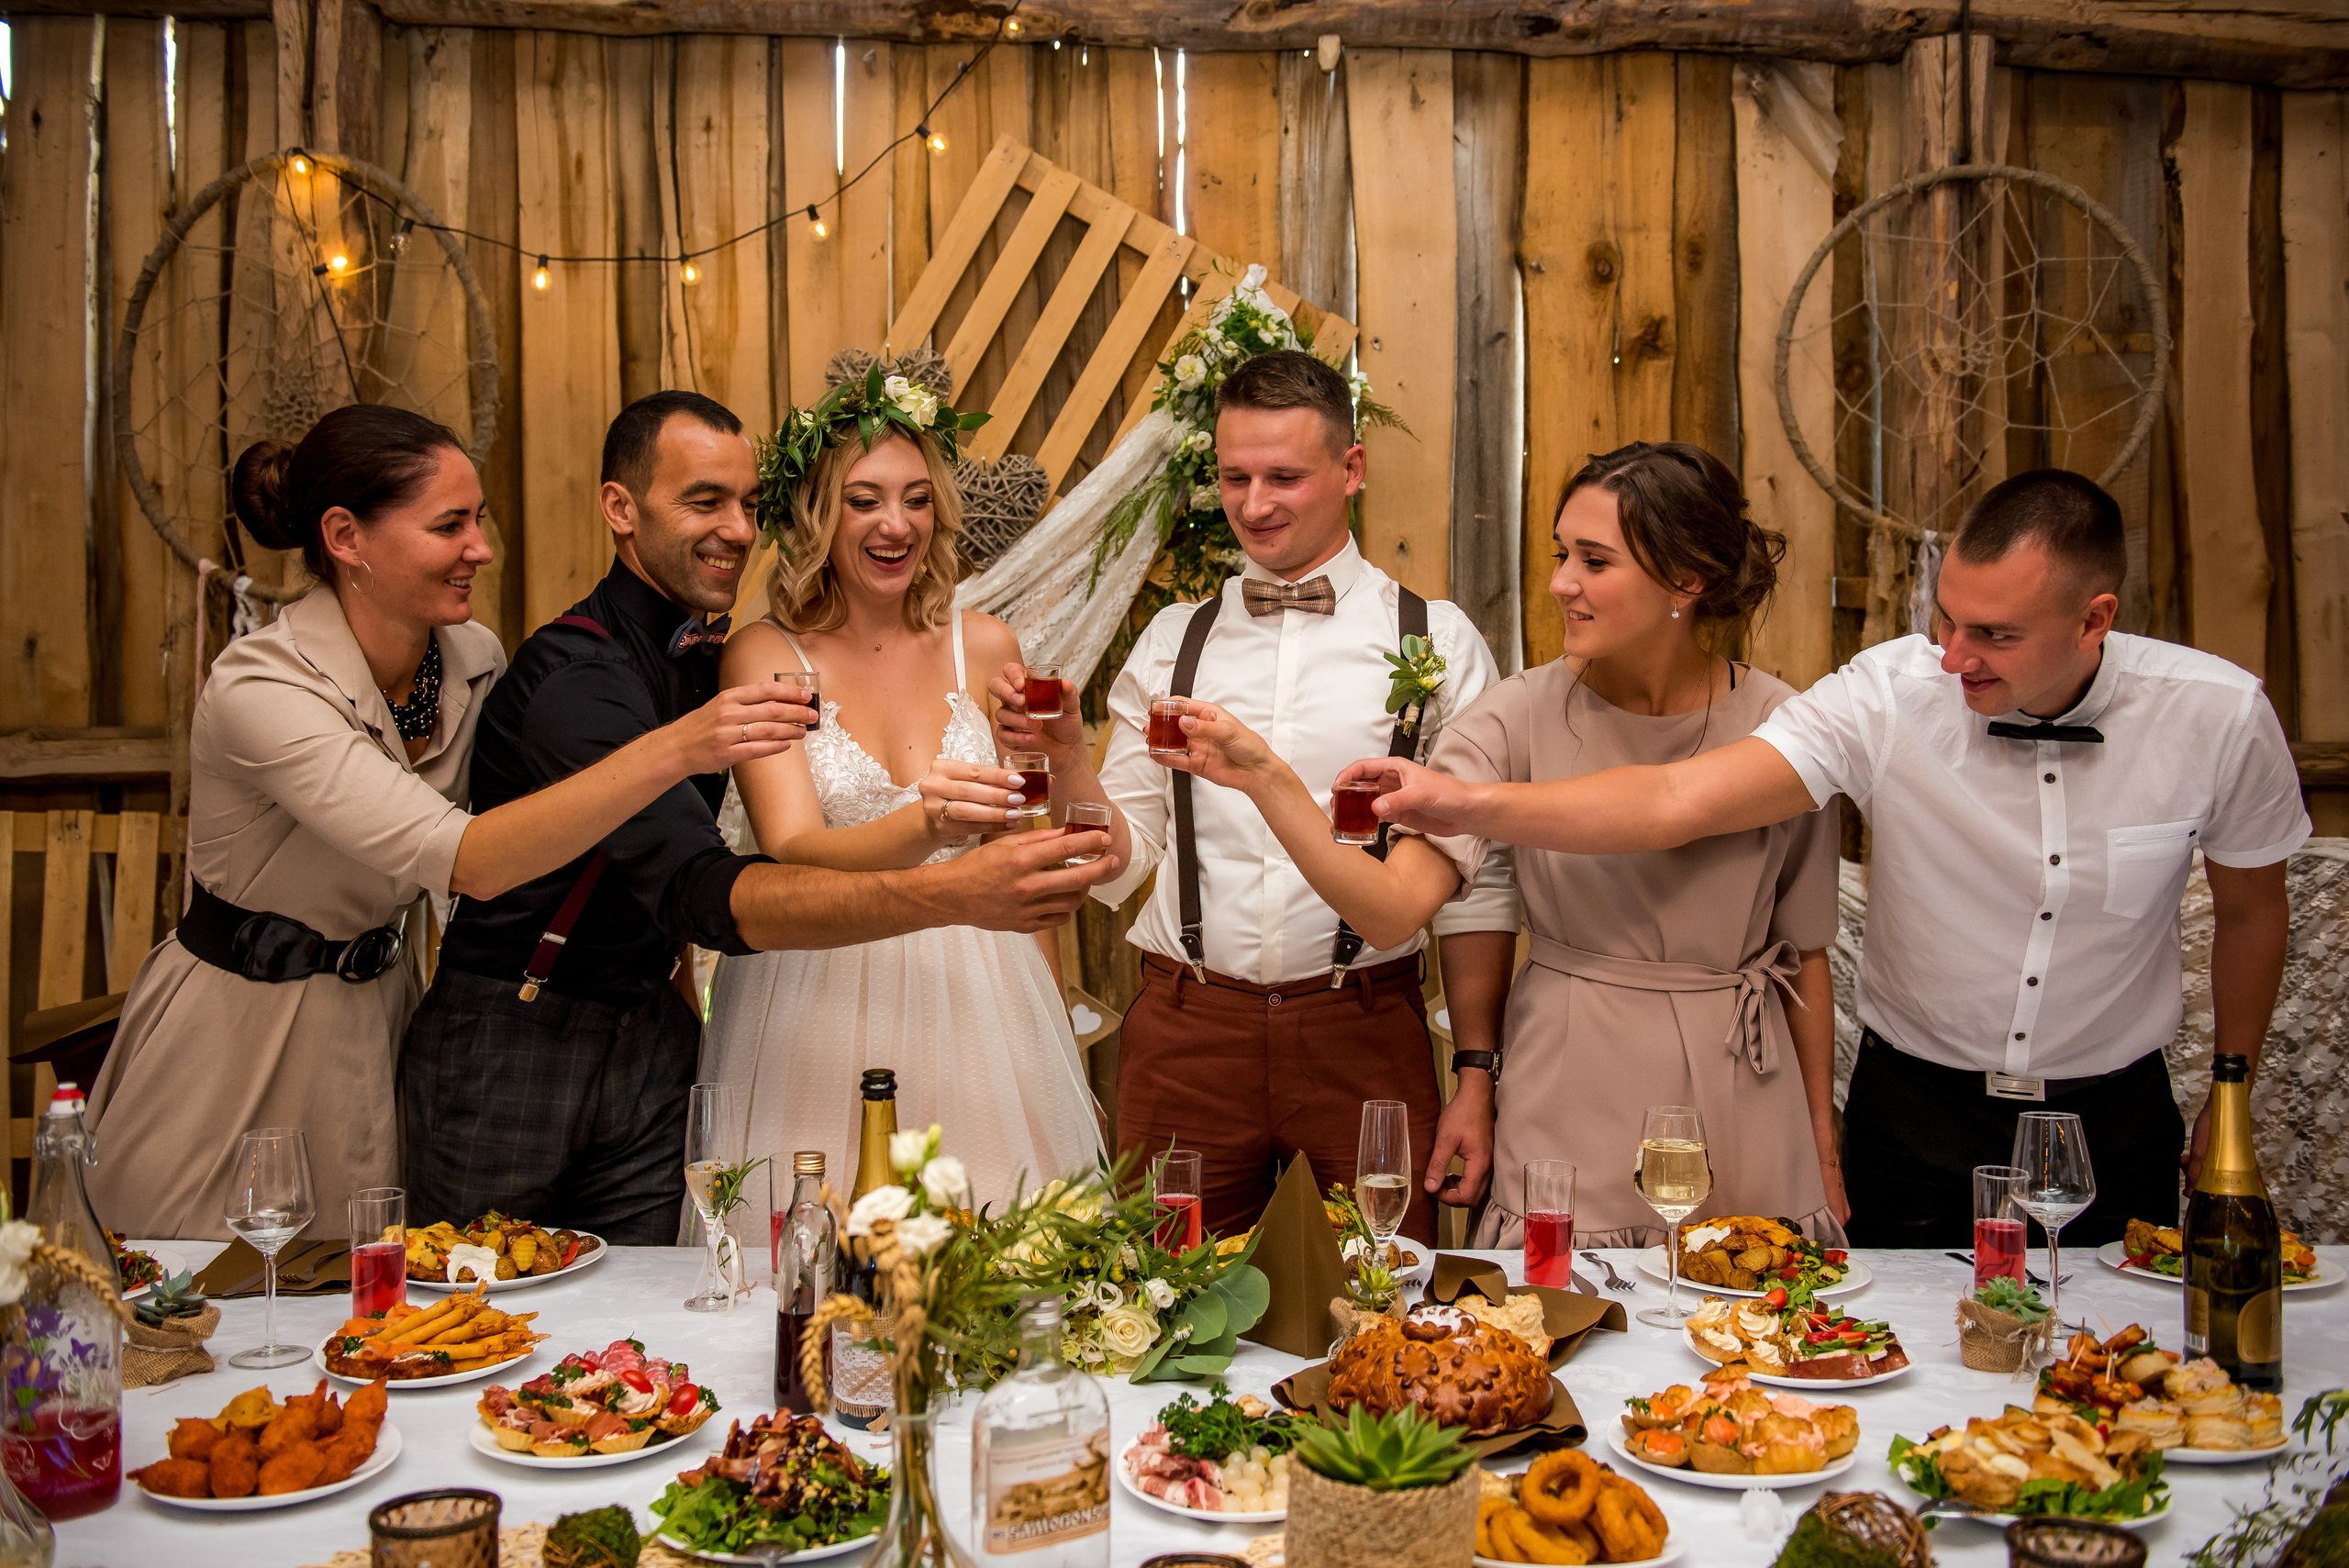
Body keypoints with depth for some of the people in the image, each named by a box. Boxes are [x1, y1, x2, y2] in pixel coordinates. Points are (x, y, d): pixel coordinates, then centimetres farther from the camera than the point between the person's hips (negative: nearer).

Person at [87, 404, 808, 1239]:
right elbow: (464, 860, -39)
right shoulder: (257, 690, -27)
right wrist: (670, 752, -48)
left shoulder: (474, 657, -7)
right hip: (242, 1024, -6)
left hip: (377, 1013, 6)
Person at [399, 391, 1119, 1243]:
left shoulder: (708, 655, 6)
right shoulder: (577, 680, -23)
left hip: (643, 1039, 7)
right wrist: (953, 893, -46)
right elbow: (706, 893, -36)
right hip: (507, 1049, -7)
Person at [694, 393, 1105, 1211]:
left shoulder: (984, 647, 5)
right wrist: (927, 825, -34)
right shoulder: (764, 654, -3)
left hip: (976, 998, 2)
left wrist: (1049, 1027, 11)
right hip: (818, 1011, -2)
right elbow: (794, 854, -16)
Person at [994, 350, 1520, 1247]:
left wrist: (1475, 1076, -3)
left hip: (1364, 1035, -2)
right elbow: (1118, 862, 8)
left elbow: (1477, 882, 1)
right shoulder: (1170, 643, 8)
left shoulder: (1437, 643, 0)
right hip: (1186, 1030, 2)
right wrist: (1063, 755, -10)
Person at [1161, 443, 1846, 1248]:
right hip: (1567, 1098, -1)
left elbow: (1805, 954, 5)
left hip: (1741, 1101, 1)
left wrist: (1823, 1150, 9)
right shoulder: (1521, 716, -8)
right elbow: (1394, 907, -18)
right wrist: (1266, 779, -30)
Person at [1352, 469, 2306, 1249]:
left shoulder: (2219, 716, -15)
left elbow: (2252, 912, 3)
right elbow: (1676, 802, -30)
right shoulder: (1890, 695, -21)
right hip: (1916, 1116, -1)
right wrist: (1469, 805, -43)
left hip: (2118, 1124, 1)